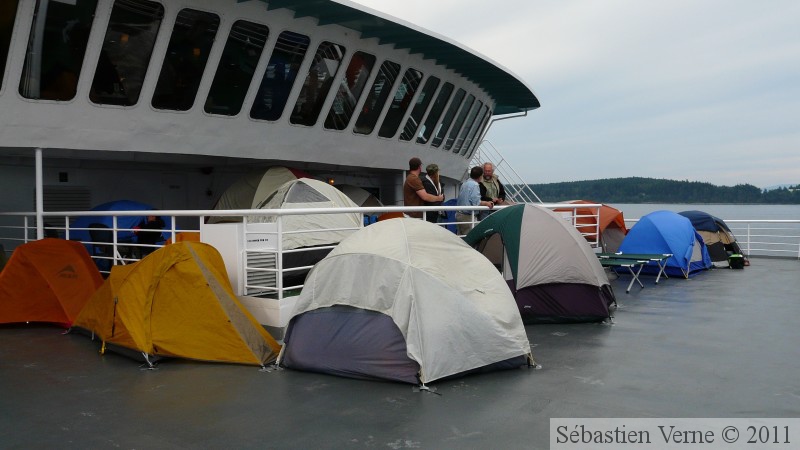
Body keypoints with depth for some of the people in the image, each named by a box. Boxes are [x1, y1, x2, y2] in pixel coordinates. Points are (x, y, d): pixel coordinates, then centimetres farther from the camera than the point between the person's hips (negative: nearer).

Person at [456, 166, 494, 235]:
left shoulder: (465, 183, 13)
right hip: (467, 216, -9)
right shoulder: (475, 185, -16)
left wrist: (486, 202, 20)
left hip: (459, 214, 9)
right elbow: (476, 203, -21)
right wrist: (486, 203, -3)